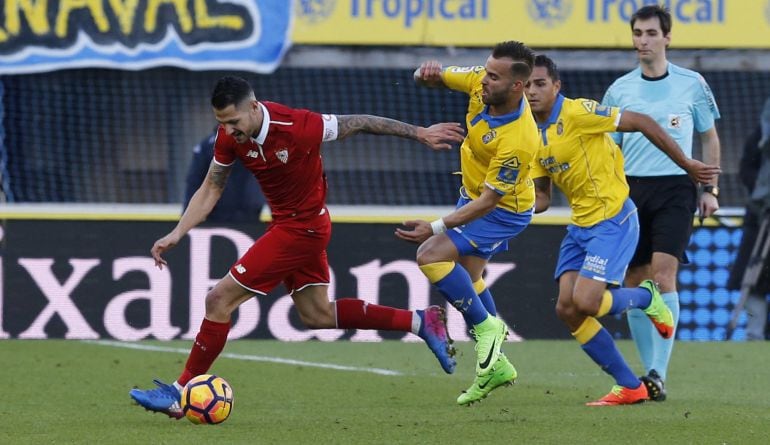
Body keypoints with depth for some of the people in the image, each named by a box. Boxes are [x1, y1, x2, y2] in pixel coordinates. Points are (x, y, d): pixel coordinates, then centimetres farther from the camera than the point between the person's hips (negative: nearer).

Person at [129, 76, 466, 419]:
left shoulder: (297, 127, -29)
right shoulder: (229, 137, -9)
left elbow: (358, 123, -16)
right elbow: (211, 189, 3)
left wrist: (419, 133, -6)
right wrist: (176, 234, -10)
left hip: (302, 228, -8)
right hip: (287, 223, 8)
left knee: (219, 300, -10)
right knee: (316, 316, 18)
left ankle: (180, 393, -1)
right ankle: (420, 322, 25)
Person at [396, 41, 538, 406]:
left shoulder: (518, 139, -38)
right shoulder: (480, 83, -18)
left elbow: (488, 200, -32)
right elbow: (434, 77, -3)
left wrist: (436, 228, -34)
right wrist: (427, 72, -30)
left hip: (502, 211, -9)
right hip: (472, 193, 9)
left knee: (431, 256, -20)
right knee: (466, 279, 16)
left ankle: (486, 325, -3)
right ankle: (494, 365, 28)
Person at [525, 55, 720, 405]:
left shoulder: (577, 113, -15)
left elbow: (642, 123, -13)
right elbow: (542, 198, 16)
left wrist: (687, 164, -8)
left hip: (612, 221, -8)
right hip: (580, 226, 8)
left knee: (585, 302, -21)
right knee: (566, 309, -5)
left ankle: (646, 297, 13)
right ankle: (630, 387, 5)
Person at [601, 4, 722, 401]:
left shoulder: (691, 84, 3)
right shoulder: (619, 90, 7)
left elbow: (709, 137, 13)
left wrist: (710, 189, 6)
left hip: (675, 189, -3)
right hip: (631, 190, 3)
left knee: (663, 275, -17)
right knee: (635, 283, 2)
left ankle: (659, 373, -19)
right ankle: (650, 371, 13)